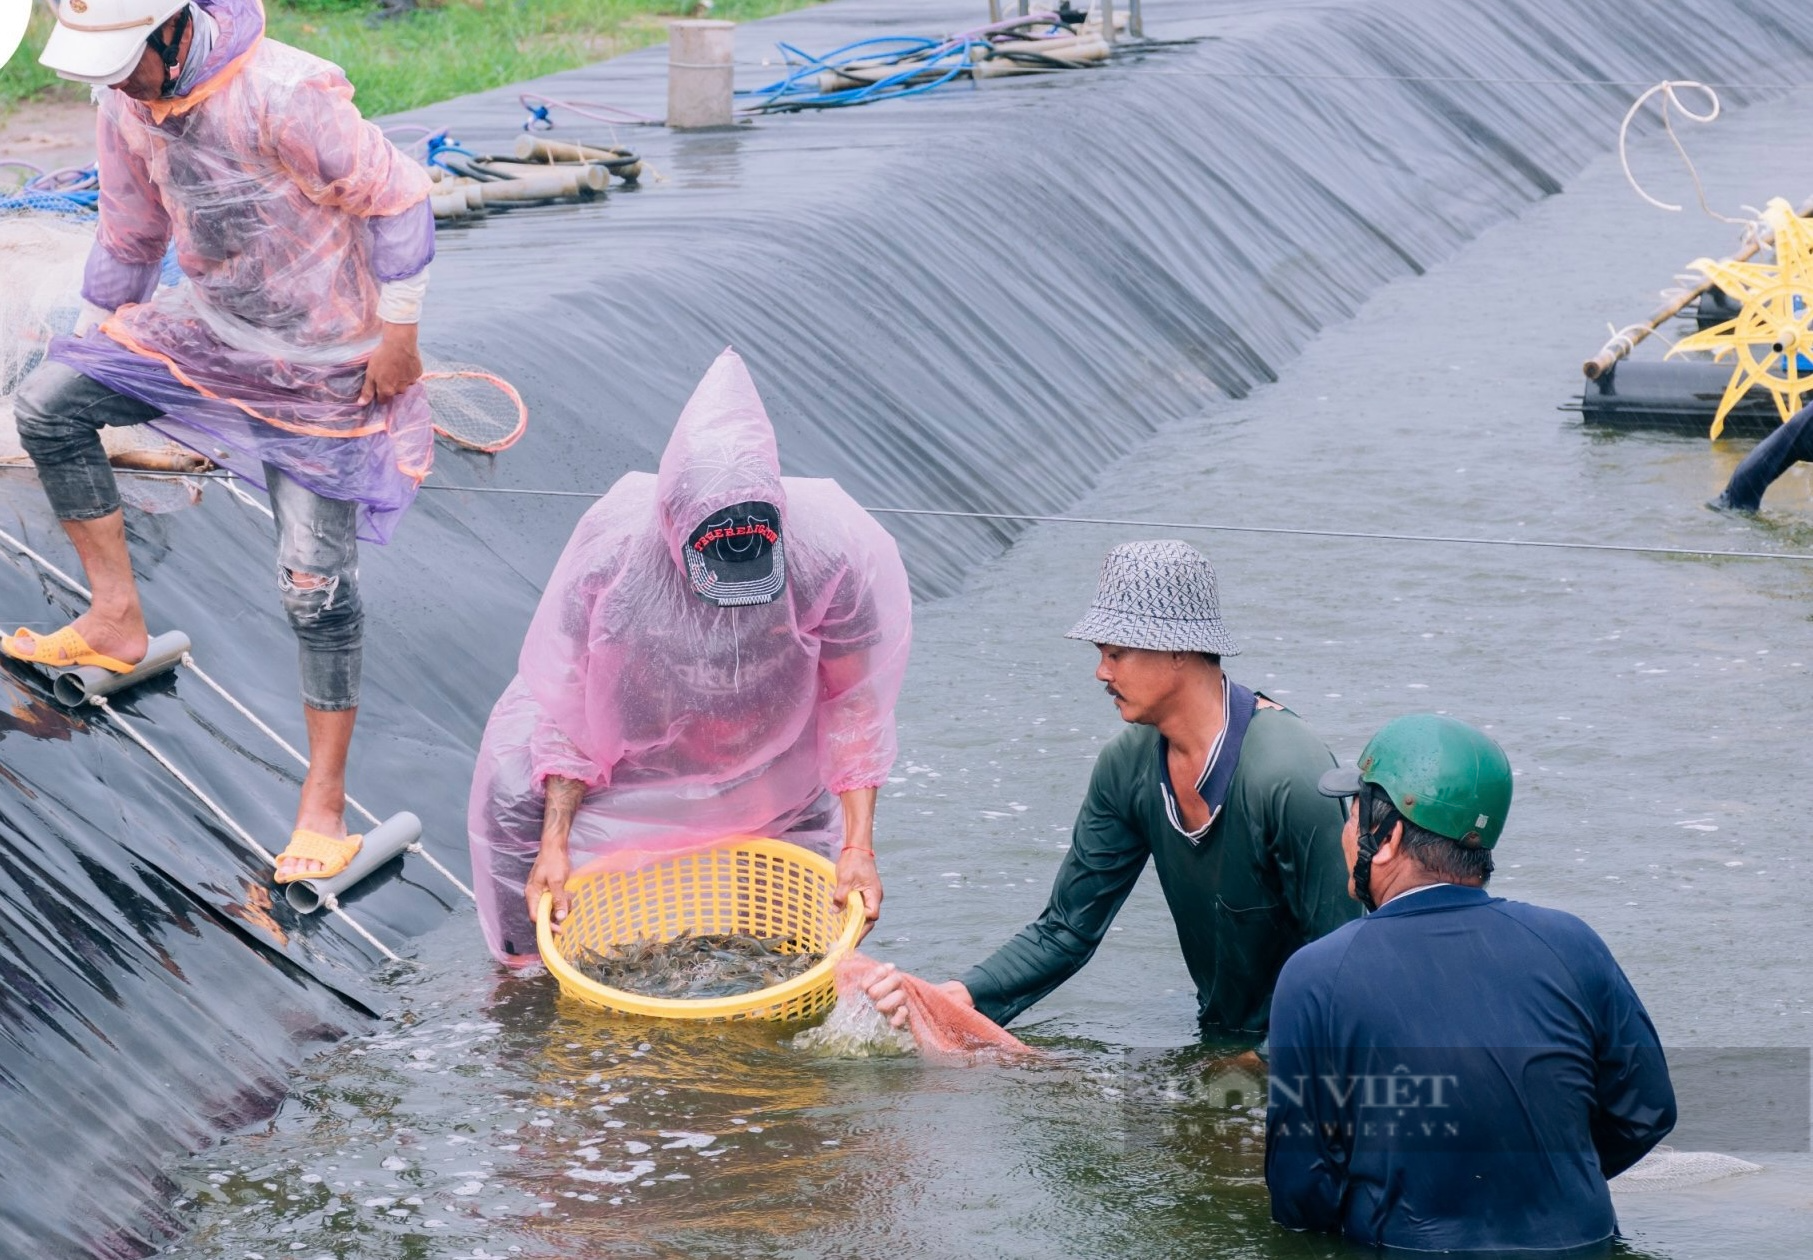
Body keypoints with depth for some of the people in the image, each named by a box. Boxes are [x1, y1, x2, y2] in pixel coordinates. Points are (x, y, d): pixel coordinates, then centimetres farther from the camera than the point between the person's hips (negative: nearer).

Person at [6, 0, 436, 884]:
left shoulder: (283, 96, -30)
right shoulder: (127, 106, -6)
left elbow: (395, 198, -20)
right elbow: (130, 234, 12)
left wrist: (396, 333, -16)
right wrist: (96, 335, 18)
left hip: (324, 367, -7)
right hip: (212, 332, 7)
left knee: (316, 584, -6)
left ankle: (325, 806, 3)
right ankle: (116, 621, 10)